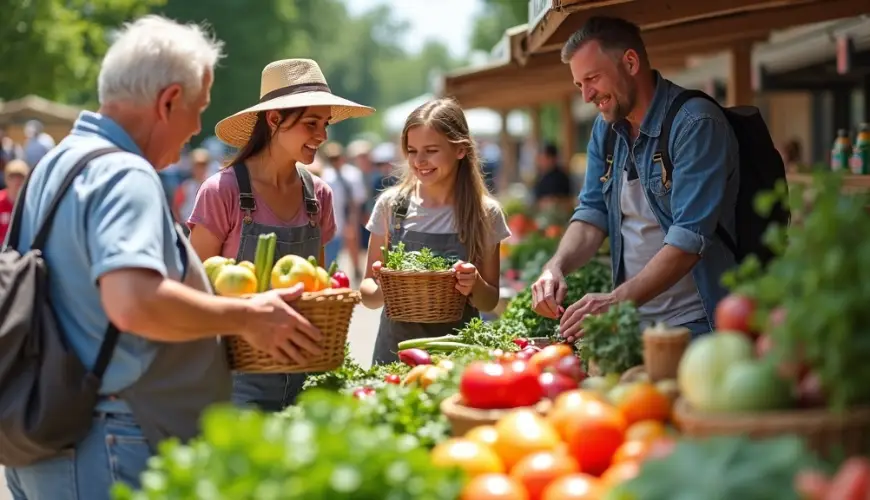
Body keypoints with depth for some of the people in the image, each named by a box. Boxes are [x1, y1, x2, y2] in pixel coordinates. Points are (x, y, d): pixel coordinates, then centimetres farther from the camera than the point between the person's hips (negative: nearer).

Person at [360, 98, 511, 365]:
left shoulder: (485, 213, -2)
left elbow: (490, 302, 5)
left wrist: (476, 285, -16)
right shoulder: (391, 204, -1)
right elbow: (368, 293, 3)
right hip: (395, 349, 1)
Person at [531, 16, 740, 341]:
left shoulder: (696, 124, -13)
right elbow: (593, 213, 10)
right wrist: (557, 266, -11)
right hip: (633, 323, 6)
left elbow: (689, 238, -21)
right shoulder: (605, 129, 11)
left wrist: (616, 301, -30)